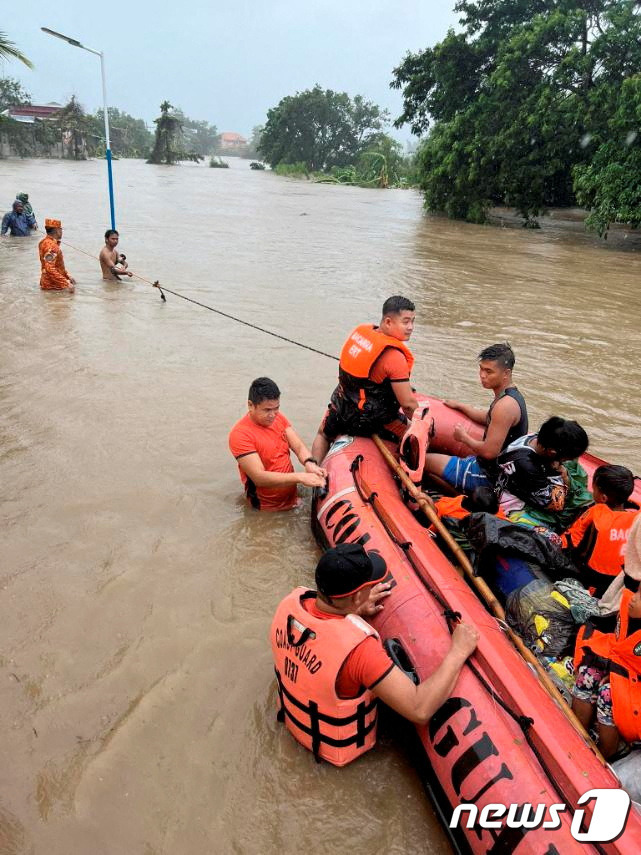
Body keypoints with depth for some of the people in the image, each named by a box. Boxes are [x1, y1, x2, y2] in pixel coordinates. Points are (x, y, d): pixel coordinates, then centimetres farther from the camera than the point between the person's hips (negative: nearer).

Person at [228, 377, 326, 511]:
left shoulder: (278, 417, 3)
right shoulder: (240, 434, -19)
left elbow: (299, 446, -2)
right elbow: (259, 477, -25)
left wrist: (309, 463, -25)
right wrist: (300, 477, -33)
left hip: (292, 497, 6)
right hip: (267, 509, -6)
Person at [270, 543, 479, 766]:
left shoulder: (290, 602, -22)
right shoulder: (358, 647, -42)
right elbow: (419, 710, -37)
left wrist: (356, 612, -2)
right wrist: (459, 651, -29)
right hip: (338, 748, -5)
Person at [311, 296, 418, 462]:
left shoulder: (360, 331, -6)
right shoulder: (395, 357, -26)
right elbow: (408, 403, -22)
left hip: (341, 407, 7)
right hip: (373, 421, -6)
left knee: (323, 436, 35)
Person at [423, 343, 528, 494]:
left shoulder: (505, 405, -27)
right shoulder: (512, 395, 6)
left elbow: (489, 451, -28)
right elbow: (489, 419, 25)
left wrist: (464, 437, -12)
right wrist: (459, 406, 26)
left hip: (488, 477, -10)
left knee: (423, 459, -4)